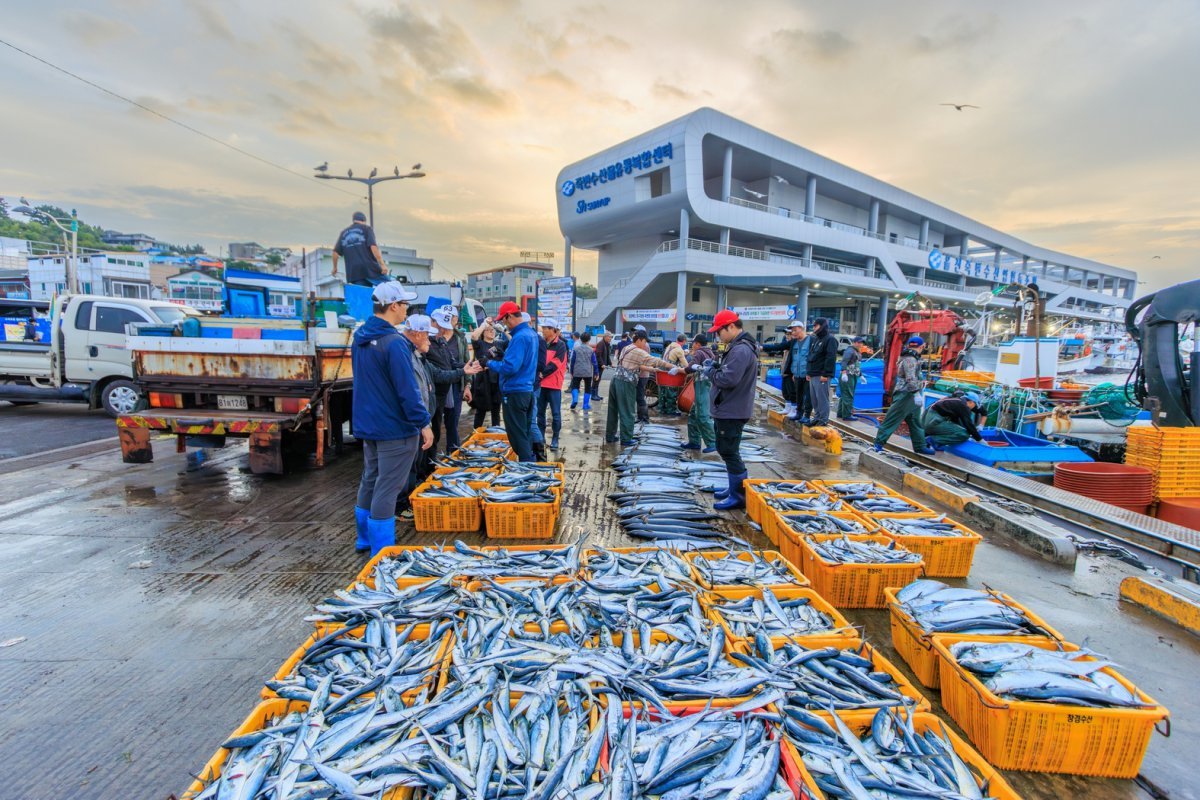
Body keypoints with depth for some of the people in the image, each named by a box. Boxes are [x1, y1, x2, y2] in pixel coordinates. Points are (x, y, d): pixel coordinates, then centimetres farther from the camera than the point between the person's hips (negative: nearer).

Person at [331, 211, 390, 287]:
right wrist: (382, 264, -13)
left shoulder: (344, 233, 19)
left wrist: (335, 267, 30)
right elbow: (373, 247, -9)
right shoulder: (366, 229, 6)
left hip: (353, 272, 4)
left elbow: (335, 252, 16)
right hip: (370, 268, -4)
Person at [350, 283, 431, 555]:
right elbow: (407, 389, -22)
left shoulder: (360, 337, 8)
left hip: (367, 425, 9)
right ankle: (381, 550, 8)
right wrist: (423, 424, -16)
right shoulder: (394, 343, -22)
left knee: (369, 480, 20)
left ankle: (365, 538, 32)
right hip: (395, 428, -9)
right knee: (387, 487, -1)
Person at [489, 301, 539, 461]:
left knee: (517, 436, 0)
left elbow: (509, 367, -25)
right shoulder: (531, 333, 10)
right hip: (527, 389, 10)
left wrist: (490, 364, -10)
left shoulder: (520, 337, -20)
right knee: (525, 433, 17)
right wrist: (499, 355, 13)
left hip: (515, 392, -10)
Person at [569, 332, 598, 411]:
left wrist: (571, 372, 10)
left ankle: (575, 399, -14)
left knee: (575, 386, 11)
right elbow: (594, 362, 1)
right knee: (588, 388, 12)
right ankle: (586, 405, 10)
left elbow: (572, 361, 2)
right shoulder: (591, 350, -1)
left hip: (577, 372, 0)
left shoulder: (576, 349, 0)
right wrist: (596, 373, 9)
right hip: (588, 373, 0)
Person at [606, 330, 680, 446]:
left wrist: (651, 369, 17)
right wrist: (673, 367, -8)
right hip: (626, 384, -9)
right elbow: (656, 361, -12)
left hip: (616, 380, 9)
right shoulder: (638, 352, -11)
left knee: (613, 410, 15)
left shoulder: (626, 348, 16)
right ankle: (626, 439, 7)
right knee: (627, 412, 1)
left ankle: (609, 435, 23)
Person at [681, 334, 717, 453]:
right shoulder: (710, 353, 18)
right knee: (693, 414, 13)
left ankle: (712, 443, -7)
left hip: (702, 387, -9)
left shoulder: (699, 353, -8)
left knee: (703, 416, -9)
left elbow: (690, 368, -22)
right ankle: (694, 441, 16)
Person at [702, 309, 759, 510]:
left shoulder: (741, 350, -21)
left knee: (730, 452, -5)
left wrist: (710, 371, -10)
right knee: (727, 451, 19)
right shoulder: (738, 347, 14)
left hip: (731, 412, -11)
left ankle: (739, 496, 3)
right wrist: (716, 366, 3)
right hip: (728, 409, 11)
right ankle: (735, 489, 30)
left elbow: (728, 379, -27)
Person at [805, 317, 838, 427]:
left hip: (822, 376, -9)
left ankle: (824, 420, -2)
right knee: (814, 398, 12)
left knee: (822, 398, -7)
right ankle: (817, 417, 21)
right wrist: (809, 372, 19)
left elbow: (831, 358, -17)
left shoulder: (830, 339, -8)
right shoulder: (815, 339, 20)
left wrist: (826, 374, -21)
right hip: (813, 375, 9)